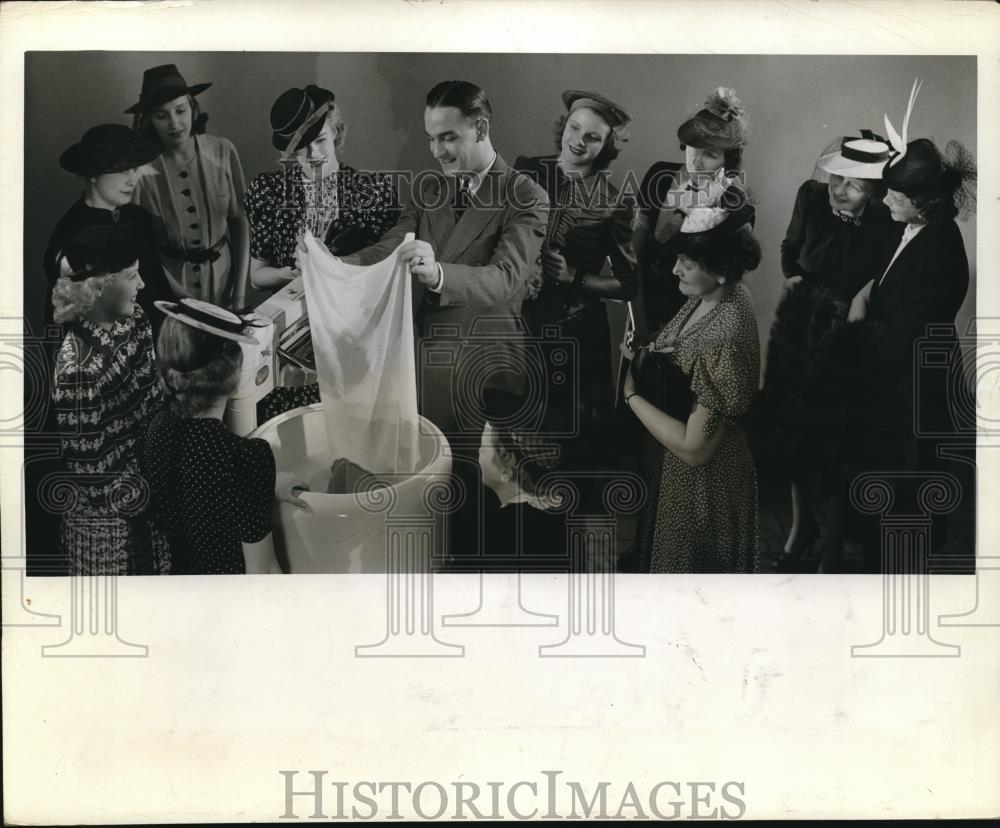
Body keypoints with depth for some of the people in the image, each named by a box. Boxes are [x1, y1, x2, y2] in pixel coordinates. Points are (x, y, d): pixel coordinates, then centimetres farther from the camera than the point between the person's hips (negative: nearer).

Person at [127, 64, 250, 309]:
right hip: (169, 278, -2)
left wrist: (240, 291, -6)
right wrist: (182, 297, -17)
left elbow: (240, 221, -3)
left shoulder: (223, 152, -10)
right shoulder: (142, 169, -16)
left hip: (222, 275, 2)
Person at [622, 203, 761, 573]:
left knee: (693, 560, 17)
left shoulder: (724, 343, -35)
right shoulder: (716, 294, -8)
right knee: (675, 547, 29)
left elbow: (695, 447, -30)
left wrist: (632, 396, -22)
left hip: (702, 476, -8)